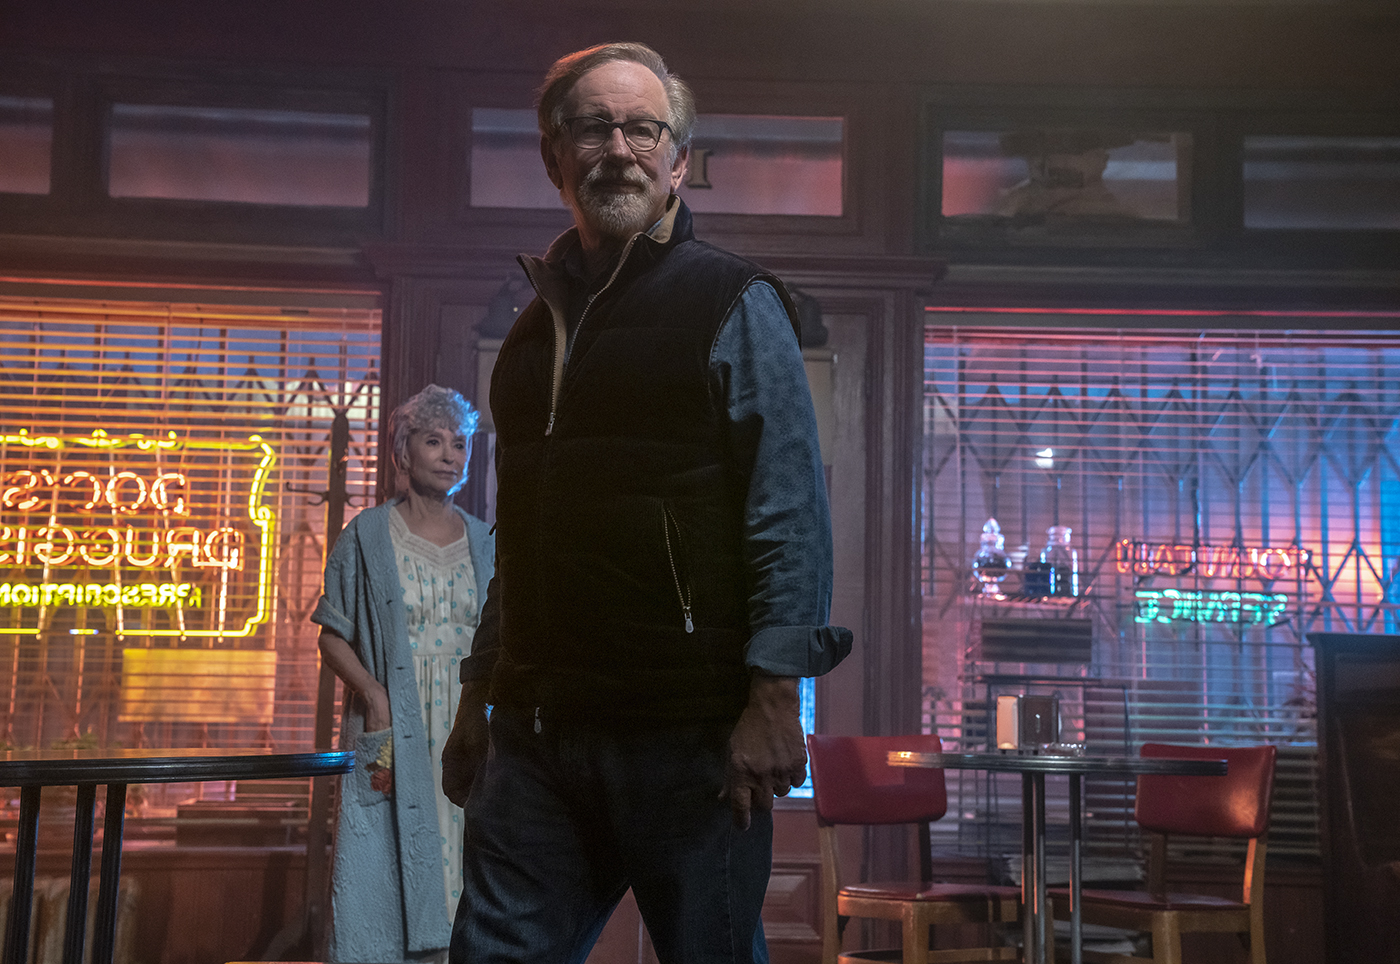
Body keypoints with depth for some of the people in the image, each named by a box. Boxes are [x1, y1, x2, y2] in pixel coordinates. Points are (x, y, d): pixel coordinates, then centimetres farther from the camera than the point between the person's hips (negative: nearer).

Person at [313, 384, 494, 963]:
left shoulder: (481, 543, 11)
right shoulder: (367, 536, 2)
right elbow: (332, 636, 2)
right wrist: (373, 692, -13)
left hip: (462, 738, 3)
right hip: (389, 734, -3)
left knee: (455, 880, 1)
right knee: (378, 867, -6)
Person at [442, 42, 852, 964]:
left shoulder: (736, 306, 0)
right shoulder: (539, 326, 18)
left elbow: (793, 514, -8)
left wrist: (773, 696, -16)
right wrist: (478, 697, 19)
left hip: (689, 735, -5)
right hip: (540, 732, 5)